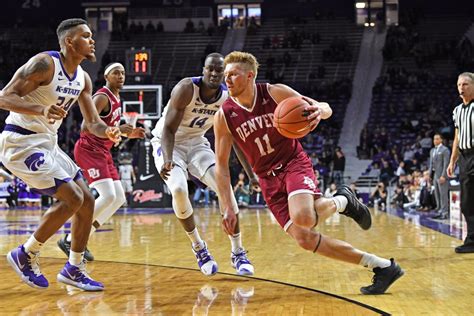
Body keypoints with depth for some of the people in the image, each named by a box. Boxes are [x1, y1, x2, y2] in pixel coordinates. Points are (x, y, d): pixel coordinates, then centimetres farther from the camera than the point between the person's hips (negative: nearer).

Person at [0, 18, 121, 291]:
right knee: (72, 198, -16)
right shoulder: (44, 63, -17)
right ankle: (26, 255, 1)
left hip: (47, 143, 9)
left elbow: (93, 123, 11)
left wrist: (109, 132, -12)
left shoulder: (83, 78, 7)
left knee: (87, 201, 6)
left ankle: (74, 269, 18)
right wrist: (41, 110, -38)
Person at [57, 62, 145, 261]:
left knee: (119, 198, 4)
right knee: (108, 196, -21)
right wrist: (117, 130, -30)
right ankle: (69, 240, -11)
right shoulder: (102, 97, -14)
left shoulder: (116, 99, 16)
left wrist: (130, 134, 11)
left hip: (102, 152, 10)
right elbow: (86, 127, -24)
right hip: (88, 150, -10)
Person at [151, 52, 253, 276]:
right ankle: (199, 249, -6)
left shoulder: (228, 98, -11)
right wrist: (168, 161, -45)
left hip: (197, 143, 4)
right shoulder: (186, 89, -26)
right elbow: (169, 129, -27)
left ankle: (238, 253, -3)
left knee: (225, 186, -15)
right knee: (179, 189, -28)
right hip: (167, 143, -4)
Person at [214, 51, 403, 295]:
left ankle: (342, 201, 2)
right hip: (268, 179, 3)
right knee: (304, 239, -10)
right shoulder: (224, 117, -6)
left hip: (294, 163, -3)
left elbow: (326, 109, -5)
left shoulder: (275, 93, -9)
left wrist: (319, 110, -31)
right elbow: (221, 165, -1)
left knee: (302, 217, -34)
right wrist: (228, 208, -9)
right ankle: (381, 267, 0)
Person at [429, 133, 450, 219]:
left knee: (443, 194, -8)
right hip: (435, 175, 8)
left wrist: (443, 176, -19)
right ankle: (439, 211, 16)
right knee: (437, 195, 10)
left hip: (442, 175, -8)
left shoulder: (445, 150, -7)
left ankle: (445, 213, -7)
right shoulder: (432, 150, 17)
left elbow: (446, 163, -13)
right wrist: (430, 175, 12)